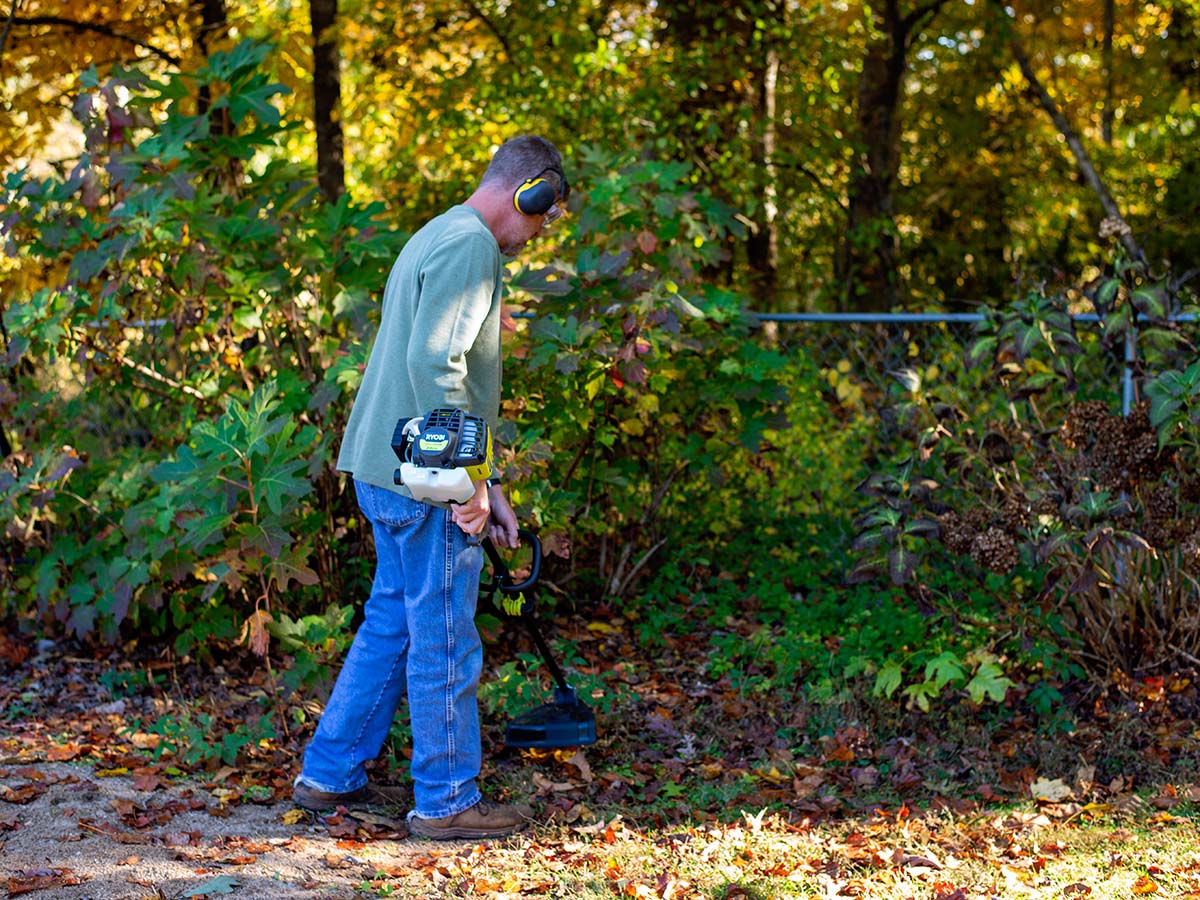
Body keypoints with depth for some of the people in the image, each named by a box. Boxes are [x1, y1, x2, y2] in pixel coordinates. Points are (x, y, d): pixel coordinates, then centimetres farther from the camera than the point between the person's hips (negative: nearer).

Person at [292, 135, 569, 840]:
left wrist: (482, 481, 21)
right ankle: (447, 802, 10)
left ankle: (330, 774, 24)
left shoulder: (439, 238, 20)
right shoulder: (471, 245, -14)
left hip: (389, 471, 10)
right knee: (445, 641, 0)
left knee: (392, 623, 18)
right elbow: (434, 363, -25)